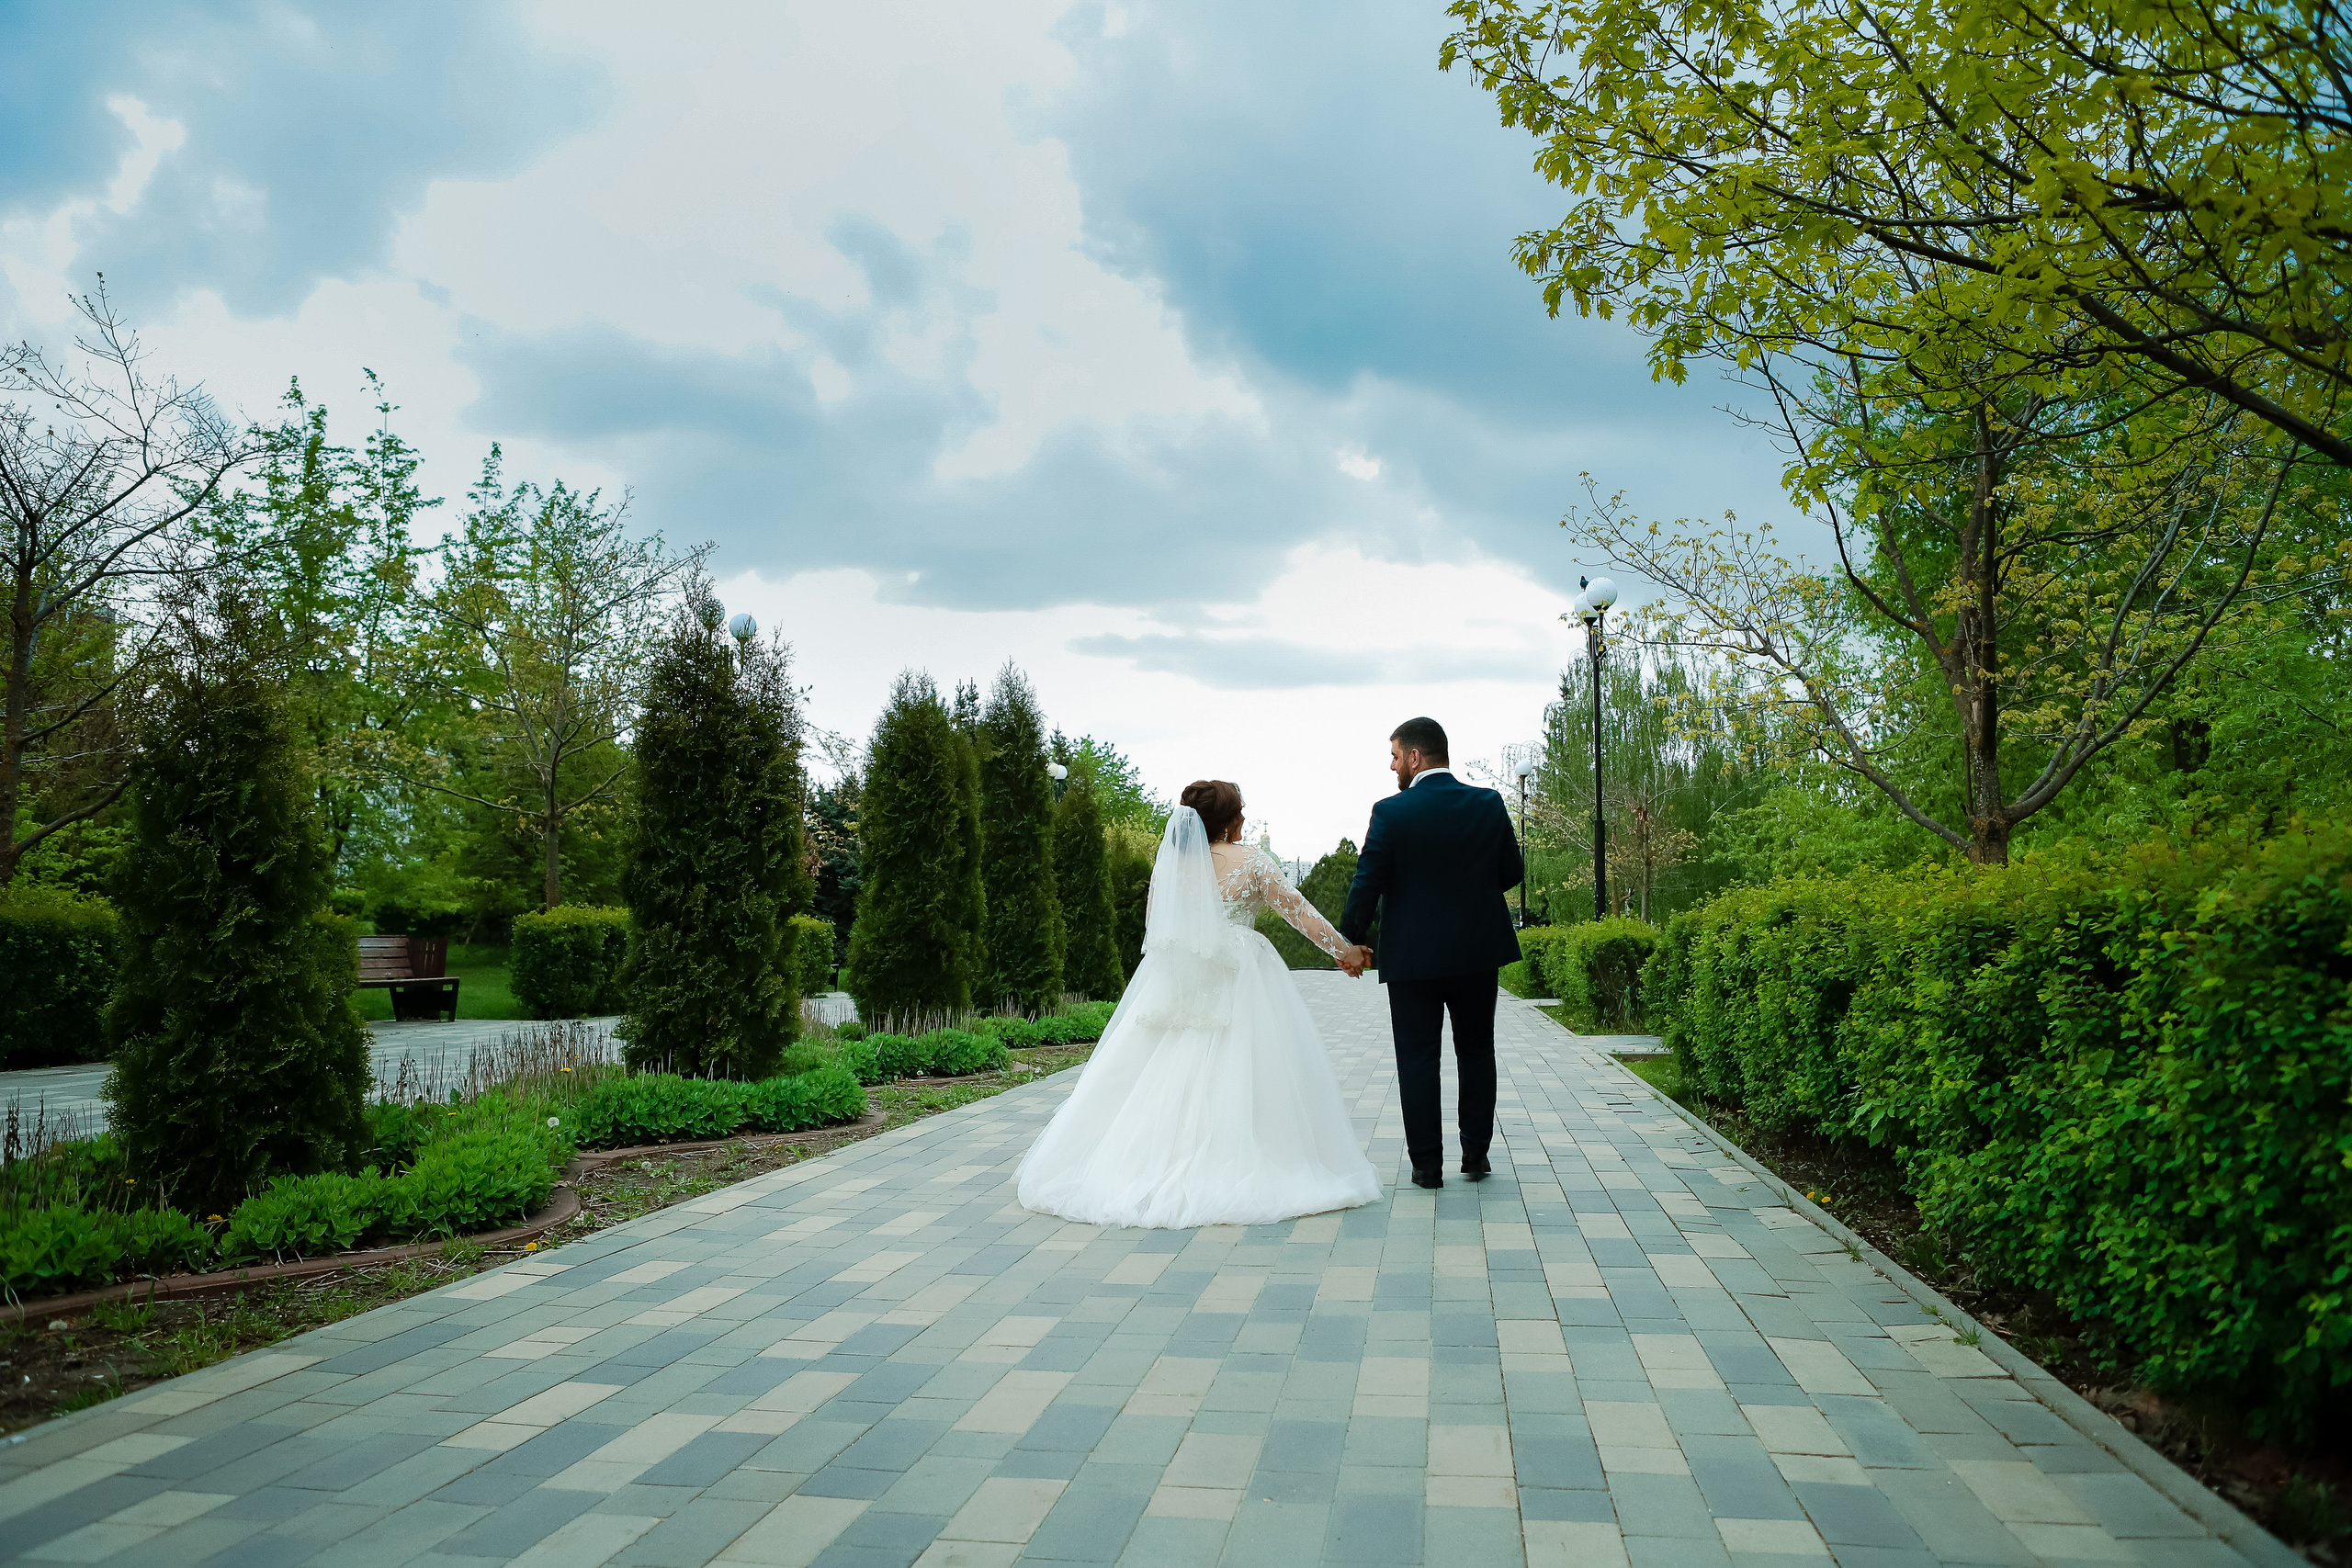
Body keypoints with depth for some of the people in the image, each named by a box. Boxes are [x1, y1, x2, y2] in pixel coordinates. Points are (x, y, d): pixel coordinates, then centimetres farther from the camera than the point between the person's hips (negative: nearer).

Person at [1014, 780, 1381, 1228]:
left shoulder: (1170, 862, 2)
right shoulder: (1251, 862, -6)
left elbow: (1154, 927, 10)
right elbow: (1300, 912, -3)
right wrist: (1344, 950, 8)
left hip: (1174, 986, 3)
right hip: (1239, 989, -3)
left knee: (1161, 1082, 8)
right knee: (1234, 1082, 1)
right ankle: (1232, 1170, 1)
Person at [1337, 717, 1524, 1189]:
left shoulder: (1391, 812, -12)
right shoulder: (1489, 804, -2)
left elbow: (1367, 883, -10)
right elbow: (1512, 871, 5)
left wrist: (1351, 940, 2)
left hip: (1413, 955, -3)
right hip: (1478, 952, 3)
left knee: (1418, 1059, 6)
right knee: (1476, 1053, 16)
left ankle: (1427, 1164, 10)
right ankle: (1476, 1154, 21)